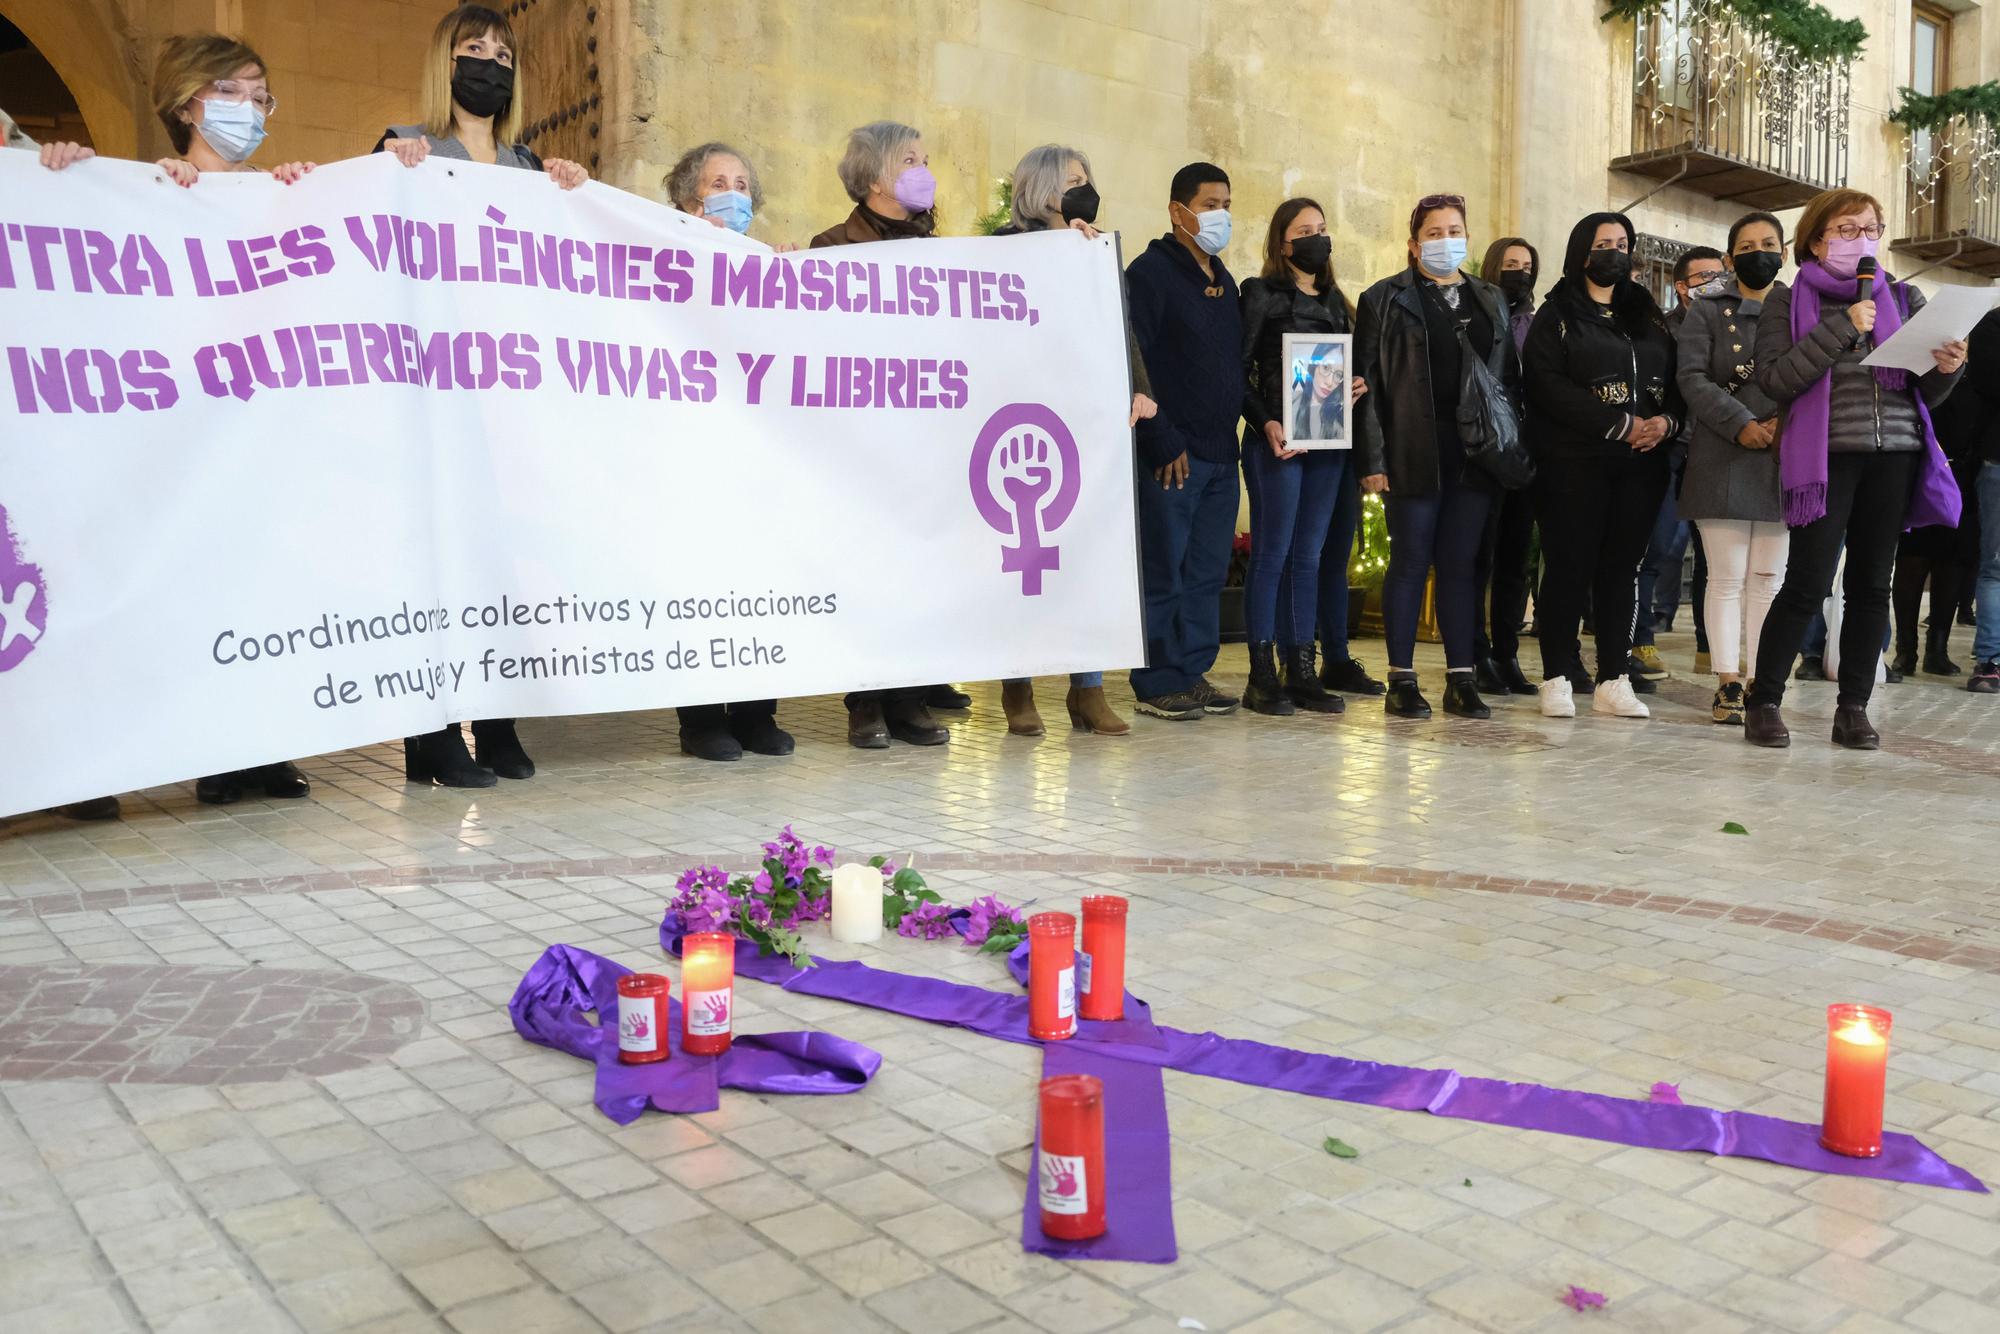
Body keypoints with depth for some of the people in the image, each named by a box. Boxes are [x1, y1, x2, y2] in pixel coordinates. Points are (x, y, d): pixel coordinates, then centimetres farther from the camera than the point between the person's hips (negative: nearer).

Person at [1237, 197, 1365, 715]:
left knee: (1309, 556, 7)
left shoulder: (1336, 301, 18)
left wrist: (1357, 386, 1)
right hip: (1277, 440, -6)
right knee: (1272, 554, -5)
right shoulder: (1261, 294, 0)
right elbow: (1238, 372, -6)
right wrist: (1265, 423, -18)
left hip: (1328, 440, 6)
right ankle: (1263, 677, 0)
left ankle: (1302, 672, 11)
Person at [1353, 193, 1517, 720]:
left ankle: (1461, 680, 10)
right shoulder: (1385, 300, 3)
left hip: (1475, 455, 4)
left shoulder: (1491, 300, 17)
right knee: (1409, 563, 0)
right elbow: (1367, 381, -3)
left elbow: (1510, 377, 16)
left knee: (1461, 564, 6)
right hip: (1413, 455, -4)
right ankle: (1402, 680, 7)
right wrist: (1372, 458, -11)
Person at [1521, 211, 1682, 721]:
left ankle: (1614, 680, 8)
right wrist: (1622, 424, -15)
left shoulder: (1647, 316, 19)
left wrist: (1665, 421, -8)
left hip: (1641, 464, 5)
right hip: (1574, 462, -5)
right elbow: (1550, 385, -11)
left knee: (1622, 568, 4)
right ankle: (1558, 678, 3)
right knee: (1569, 566, -4)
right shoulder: (1557, 316, 3)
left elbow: (1676, 378, 14)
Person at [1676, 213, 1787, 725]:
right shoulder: (1707, 308, 7)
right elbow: (1693, 377, -4)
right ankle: (1728, 684, 0)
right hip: (1722, 458, -3)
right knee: (1727, 578, -3)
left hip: (1783, 459, 3)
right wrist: (1740, 424, -16)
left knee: (1768, 578, 4)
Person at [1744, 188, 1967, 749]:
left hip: (1895, 454, 4)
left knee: (1872, 583, 4)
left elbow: (1926, 393, 13)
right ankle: (1764, 701, 0)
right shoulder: (1789, 301, 5)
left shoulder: (1904, 298, 14)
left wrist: (1947, 368, -9)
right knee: (1809, 582, -10)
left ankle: (1853, 707, 11)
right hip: (1826, 454, -4)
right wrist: (1841, 328, -15)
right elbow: (1775, 380, -9)